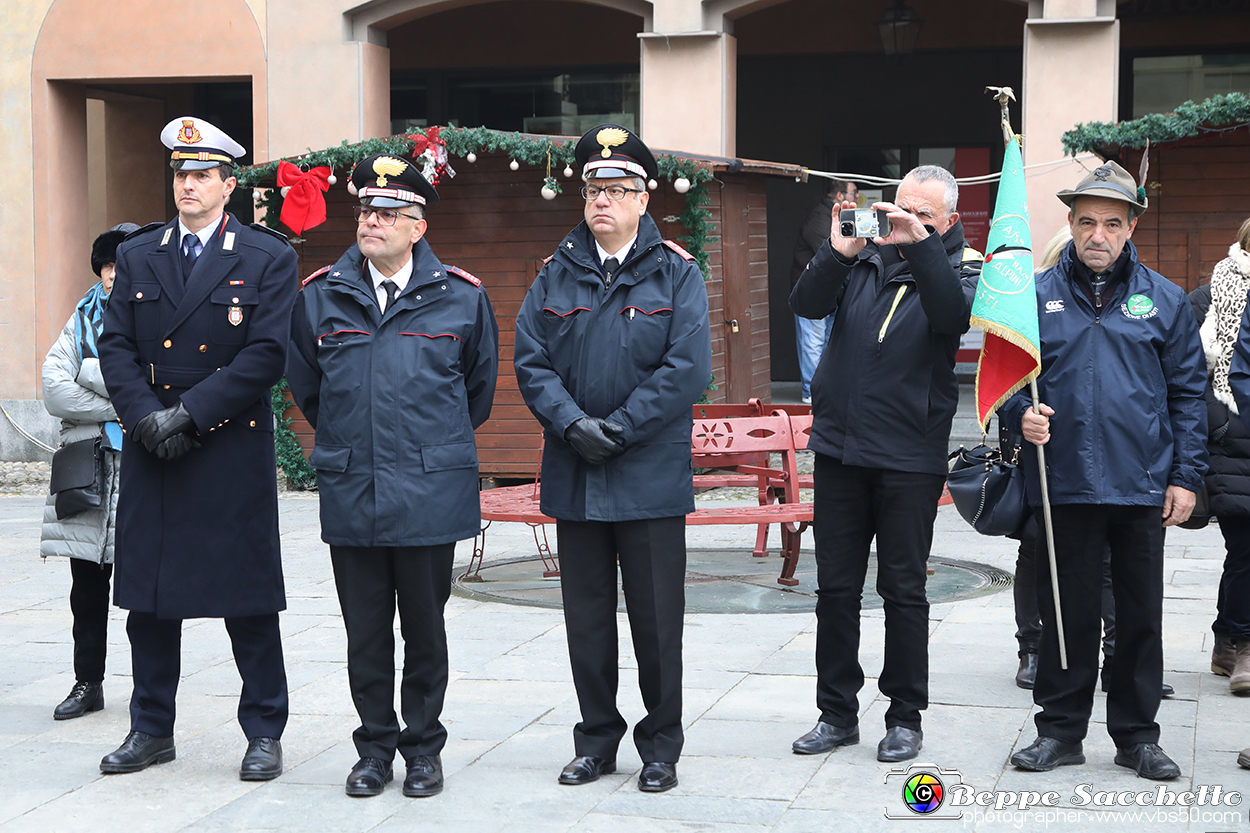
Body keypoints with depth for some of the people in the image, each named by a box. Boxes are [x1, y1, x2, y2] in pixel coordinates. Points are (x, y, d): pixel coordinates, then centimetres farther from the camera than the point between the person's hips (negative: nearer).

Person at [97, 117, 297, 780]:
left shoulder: (269, 258, -1)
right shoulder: (137, 255, 11)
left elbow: (266, 354, -9)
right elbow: (115, 347, 6)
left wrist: (189, 413, -14)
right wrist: (146, 416, -10)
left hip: (235, 449, -4)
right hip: (150, 451, 4)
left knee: (248, 597, 2)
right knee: (147, 593, 9)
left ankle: (264, 732, 13)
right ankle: (151, 729, 21)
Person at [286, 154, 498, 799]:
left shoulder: (461, 298, 1)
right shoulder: (319, 297, 5)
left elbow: (479, 387, 15)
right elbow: (304, 384, 20)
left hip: (430, 493, -1)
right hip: (350, 495, 2)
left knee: (424, 628, 6)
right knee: (365, 630, 7)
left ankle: (424, 748, 20)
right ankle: (375, 749, 20)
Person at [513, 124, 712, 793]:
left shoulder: (676, 273, -1)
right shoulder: (558, 274, 8)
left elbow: (688, 367, -11)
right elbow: (529, 360, 2)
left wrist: (618, 428, -15)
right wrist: (573, 424, -13)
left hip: (652, 477, -3)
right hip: (573, 475, 3)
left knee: (656, 616, 4)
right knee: (586, 614, 11)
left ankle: (661, 745, 18)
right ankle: (597, 739, 24)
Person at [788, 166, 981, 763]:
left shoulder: (959, 270, 0)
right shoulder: (864, 257, 7)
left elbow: (955, 316, -22)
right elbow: (806, 305, -6)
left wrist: (920, 244, -29)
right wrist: (837, 253, -22)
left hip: (910, 458, -3)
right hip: (839, 447, 3)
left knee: (903, 590, 4)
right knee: (835, 586, 9)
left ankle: (905, 716, 17)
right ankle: (837, 711, 20)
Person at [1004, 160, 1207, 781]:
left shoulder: (1164, 300, 5)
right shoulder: (1036, 296, 4)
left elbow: (1188, 392, 6)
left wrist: (1186, 475, 0)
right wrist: (1022, 414, -11)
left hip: (1143, 489, 1)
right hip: (1064, 486, 0)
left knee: (1141, 615, 8)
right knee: (1066, 612, 7)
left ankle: (1136, 734, 21)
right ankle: (1060, 730, 19)